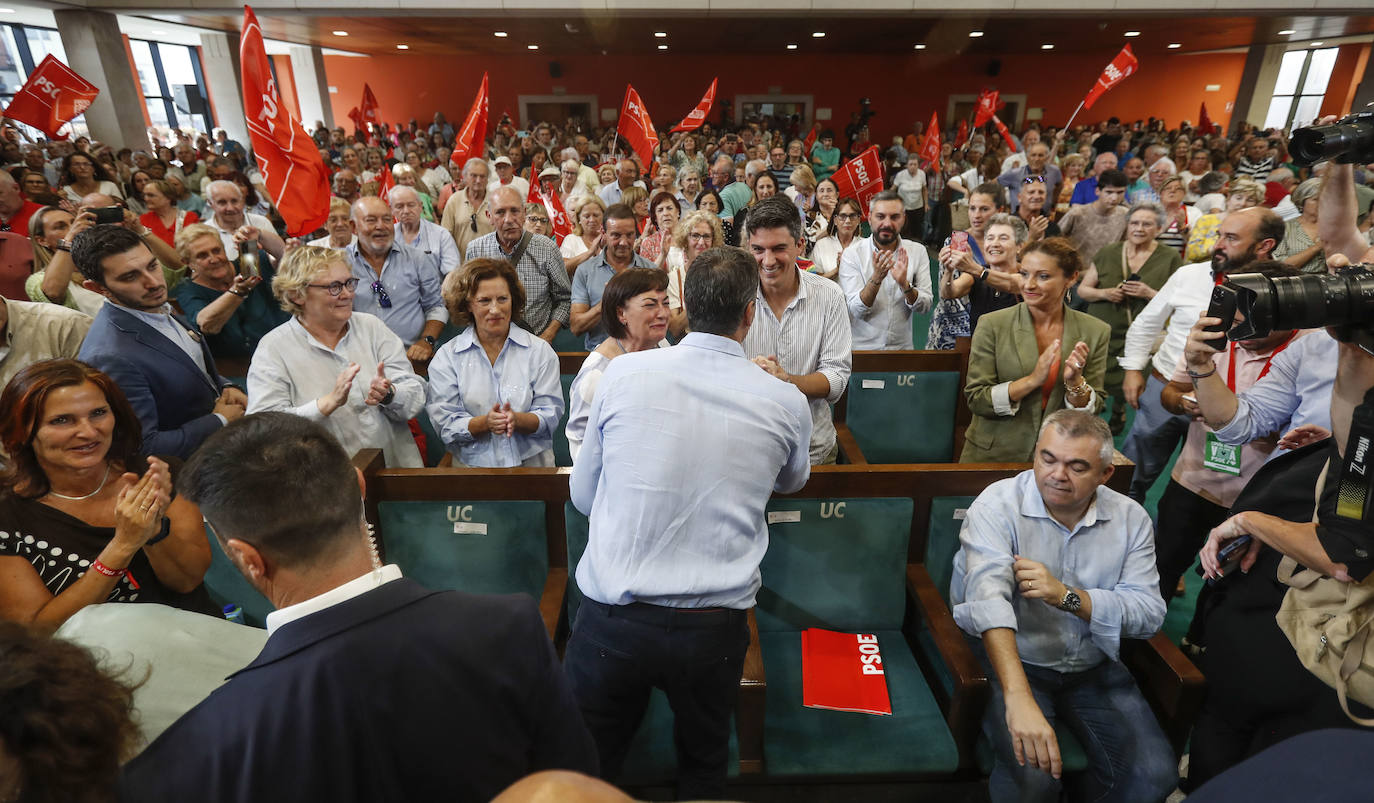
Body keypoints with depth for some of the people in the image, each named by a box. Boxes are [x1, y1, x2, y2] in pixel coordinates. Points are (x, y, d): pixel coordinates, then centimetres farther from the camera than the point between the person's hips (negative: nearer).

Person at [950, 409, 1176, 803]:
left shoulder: (1131, 518, -1)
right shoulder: (998, 505, -16)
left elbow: (1150, 613, -7)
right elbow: (988, 597, -31)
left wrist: (1067, 596, -25)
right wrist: (1019, 698, -42)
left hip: (1094, 668, 5)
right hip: (1012, 662, -4)